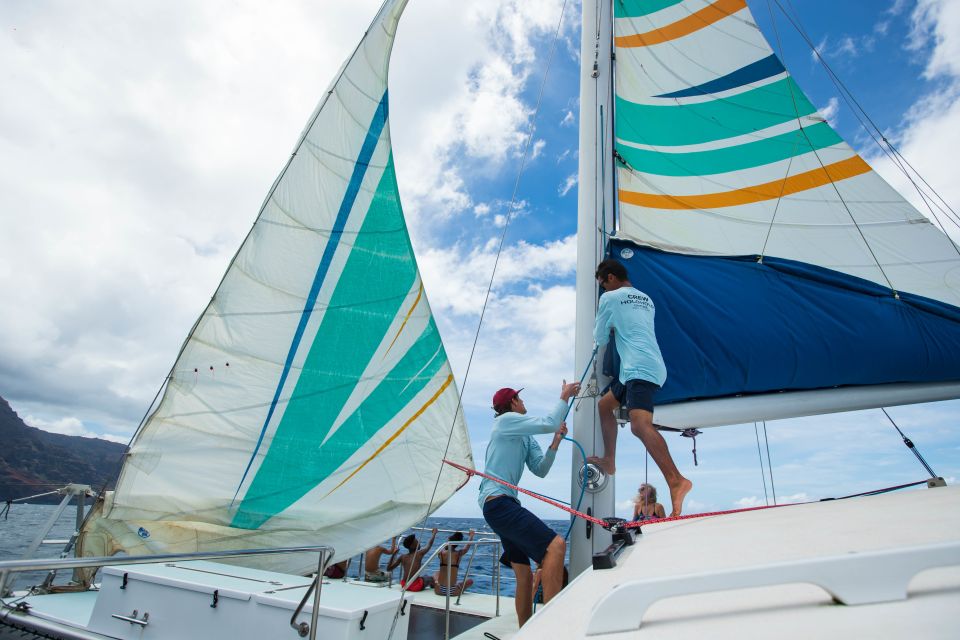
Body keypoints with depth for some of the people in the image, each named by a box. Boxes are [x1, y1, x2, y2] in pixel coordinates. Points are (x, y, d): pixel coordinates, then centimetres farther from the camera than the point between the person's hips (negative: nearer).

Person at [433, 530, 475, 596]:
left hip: (439, 591, 3)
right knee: (470, 580, 22)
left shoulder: (441, 553, -4)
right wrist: (471, 535, 36)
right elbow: (467, 546, 16)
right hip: (452, 592, -2)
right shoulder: (459, 553, -5)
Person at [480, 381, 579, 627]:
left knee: (524, 575, 14)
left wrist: (555, 443, 1)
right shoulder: (507, 420, -4)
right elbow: (549, 423, -16)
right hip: (498, 500, -10)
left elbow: (540, 470, 13)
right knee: (556, 545, -23)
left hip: (503, 504, 11)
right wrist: (564, 396, -3)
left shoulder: (526, 437, 22)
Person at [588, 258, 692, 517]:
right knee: (605, 405, 22)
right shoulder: (646, 299, 23)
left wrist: (601, 330, 29)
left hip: (640, 369, -9)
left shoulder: (610, 298, 1)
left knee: (640, 425, -25)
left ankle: (677, 481, -36)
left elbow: (600, 339, 9)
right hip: (648, 367, 9)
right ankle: (609, 461, 26)